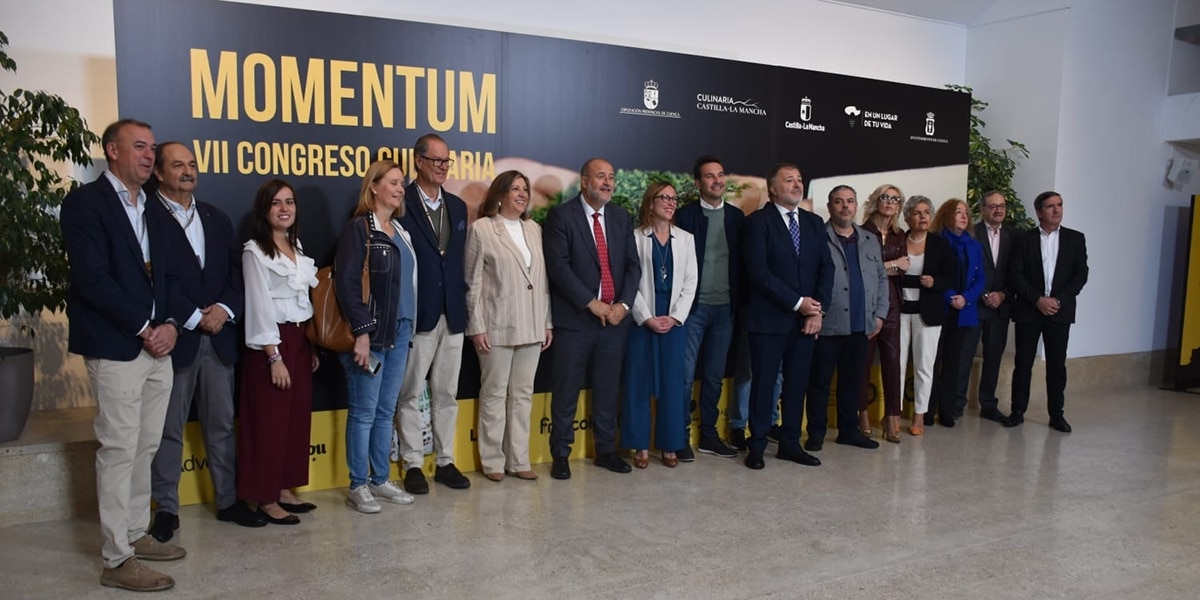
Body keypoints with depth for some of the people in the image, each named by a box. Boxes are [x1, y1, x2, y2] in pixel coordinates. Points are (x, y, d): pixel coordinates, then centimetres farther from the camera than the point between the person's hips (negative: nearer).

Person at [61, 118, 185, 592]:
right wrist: (142, 329, -13)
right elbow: (92, 279, -16)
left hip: (158, 344, 7)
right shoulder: (85, 202, -7)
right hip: (116, 347, -7)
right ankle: (117, 559, 5)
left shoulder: (153, 212, 16)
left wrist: (169, 324, -2)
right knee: (119, 450, -3)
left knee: (145, 448, 13)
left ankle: (136, 535, 26)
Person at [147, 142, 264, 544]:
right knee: (169, 430, 5)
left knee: (222, 425, 12)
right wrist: (194, 317, -14)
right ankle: (166, 508, 17)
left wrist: (224, 309, -7)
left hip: (218, 337, 5)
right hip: (175, 338, -5)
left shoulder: (217, 219, 14)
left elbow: (236, 272, 10)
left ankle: (228, 500, 22)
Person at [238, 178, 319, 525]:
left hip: (300, 340, 7)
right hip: (272, 343, -7)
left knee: (297, 418, 10)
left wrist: (312, 346, 11)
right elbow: (260, 306, -13)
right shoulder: (255, 251, -8)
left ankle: (285, 489, 21)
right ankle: (266, 499, 9)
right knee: (270, 421, 0)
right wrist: (274, 356, -16)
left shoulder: (297, 248, 13)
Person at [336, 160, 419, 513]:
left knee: (386, 411, 12)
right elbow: (346, 282, -13)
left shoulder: (400, 231, 15)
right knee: (364, 411, 0)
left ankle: (380, 480, 22)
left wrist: (407, 328, 10)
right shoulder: (359, 228, -7)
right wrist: (361, 331, -18)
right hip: (370, 332, -7)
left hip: (400, 331, 7)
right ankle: (358, 486, 10)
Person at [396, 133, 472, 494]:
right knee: (411, 393, 6)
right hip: (417, 314, -5)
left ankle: (445, 461, 22)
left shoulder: (457, 207, 12)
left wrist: (463, 300, 5)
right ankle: (413, 464, 17)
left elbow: (461, 260, 13)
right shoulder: (401, 205, -7)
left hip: (452, 314, 6)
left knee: (447, 393, 12)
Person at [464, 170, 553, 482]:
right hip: (497, 326, -4)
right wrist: (477, 327, -10)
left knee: (523, 394, 9)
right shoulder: (481, 228, -3)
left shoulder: (534, 230, 11)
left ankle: (519, 460, 18)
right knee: (494, 394, 4)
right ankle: (493, 461, 15)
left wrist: (547, 322, 8)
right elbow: (473, 282, -5)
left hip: (531, 326, 5)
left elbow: (543, 279, 10)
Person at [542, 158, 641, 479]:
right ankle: (560, 454, 16)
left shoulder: (621, 217, 11)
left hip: (615, 318, 5)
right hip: (574, 318, -4)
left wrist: (623, 304, -5)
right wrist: (592, 303, -15)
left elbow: (633, 264, 9)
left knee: (608, 389, 12)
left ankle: (606, 449, 26)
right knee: (565, 392, 3)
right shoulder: (561, 215, -5)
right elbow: (559, 267, -12)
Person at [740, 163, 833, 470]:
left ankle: (790, 443, 21)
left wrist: (817, 309, -4)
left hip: (806, 318, 5)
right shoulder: (758, 221, -5)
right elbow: (759, 272, -13)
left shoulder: (814, 223, 13)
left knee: (797, 382, 9)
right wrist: (797, 303, -14)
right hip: (769, 317, -5)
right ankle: (757, 446, 13)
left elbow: (826, 268, 8)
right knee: (763, 383, 2)